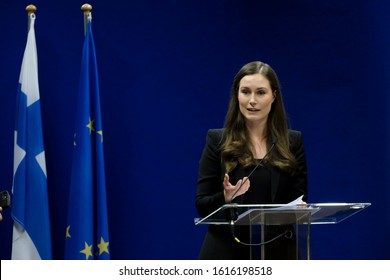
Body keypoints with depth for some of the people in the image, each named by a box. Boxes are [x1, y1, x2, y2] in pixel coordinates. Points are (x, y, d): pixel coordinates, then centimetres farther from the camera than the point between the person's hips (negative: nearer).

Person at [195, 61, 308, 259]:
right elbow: (202, 205, 0)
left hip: (276, 254, 2)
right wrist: (225, 197, -21)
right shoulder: (217, 141, 2)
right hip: (227, 255, -2)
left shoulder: (293, 142, 7)